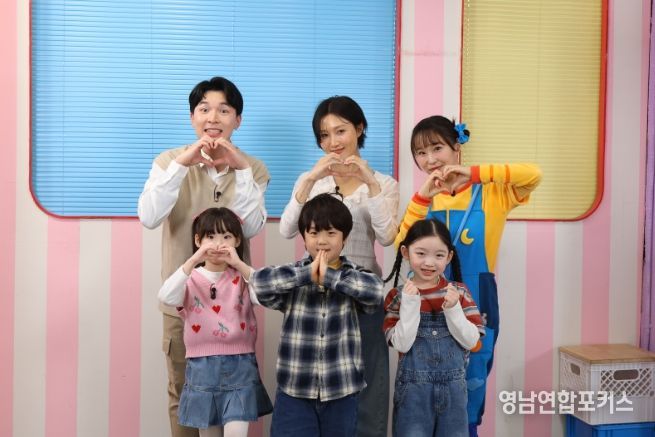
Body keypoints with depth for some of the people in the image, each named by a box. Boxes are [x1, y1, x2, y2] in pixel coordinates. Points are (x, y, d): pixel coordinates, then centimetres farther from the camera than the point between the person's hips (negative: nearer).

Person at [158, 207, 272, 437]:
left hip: (240, 366, -1)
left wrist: (239, 264, -23)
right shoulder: (191, 279, 0)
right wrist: (193, 260, -26)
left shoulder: (242, 278, 1)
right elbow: (166, 297, -21)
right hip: (202, 368, 1)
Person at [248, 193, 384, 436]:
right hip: (294, 390, -1)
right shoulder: (294, 277, -1)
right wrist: (307, 274, -21)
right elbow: (259, 281, -19)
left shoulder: (354, 276, -1)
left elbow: (375, 289, -22)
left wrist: (329, 276, -23)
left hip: (342, 391, 1)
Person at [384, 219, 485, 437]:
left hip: (453, 386, 2)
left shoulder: (459, 292, 1)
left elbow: (471, 341, -5)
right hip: (413, 388, -2)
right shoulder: (398, 296, -4)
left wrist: (453, 309, -17)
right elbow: (401, 345, -13)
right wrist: (410, 304, -21)